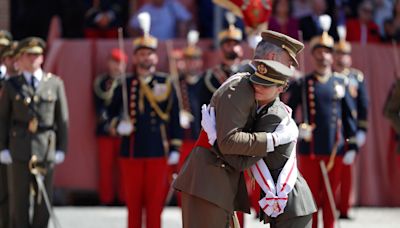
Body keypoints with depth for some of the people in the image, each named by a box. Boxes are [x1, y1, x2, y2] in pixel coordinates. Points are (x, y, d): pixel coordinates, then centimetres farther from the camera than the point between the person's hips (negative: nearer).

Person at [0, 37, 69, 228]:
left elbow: (62, 118, 7)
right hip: (19, 152, -1)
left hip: (46, 150, 1)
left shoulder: (55, 83, 7)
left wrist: (61, 148, 3)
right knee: (19, 200, 1)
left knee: (44, 200, 3)